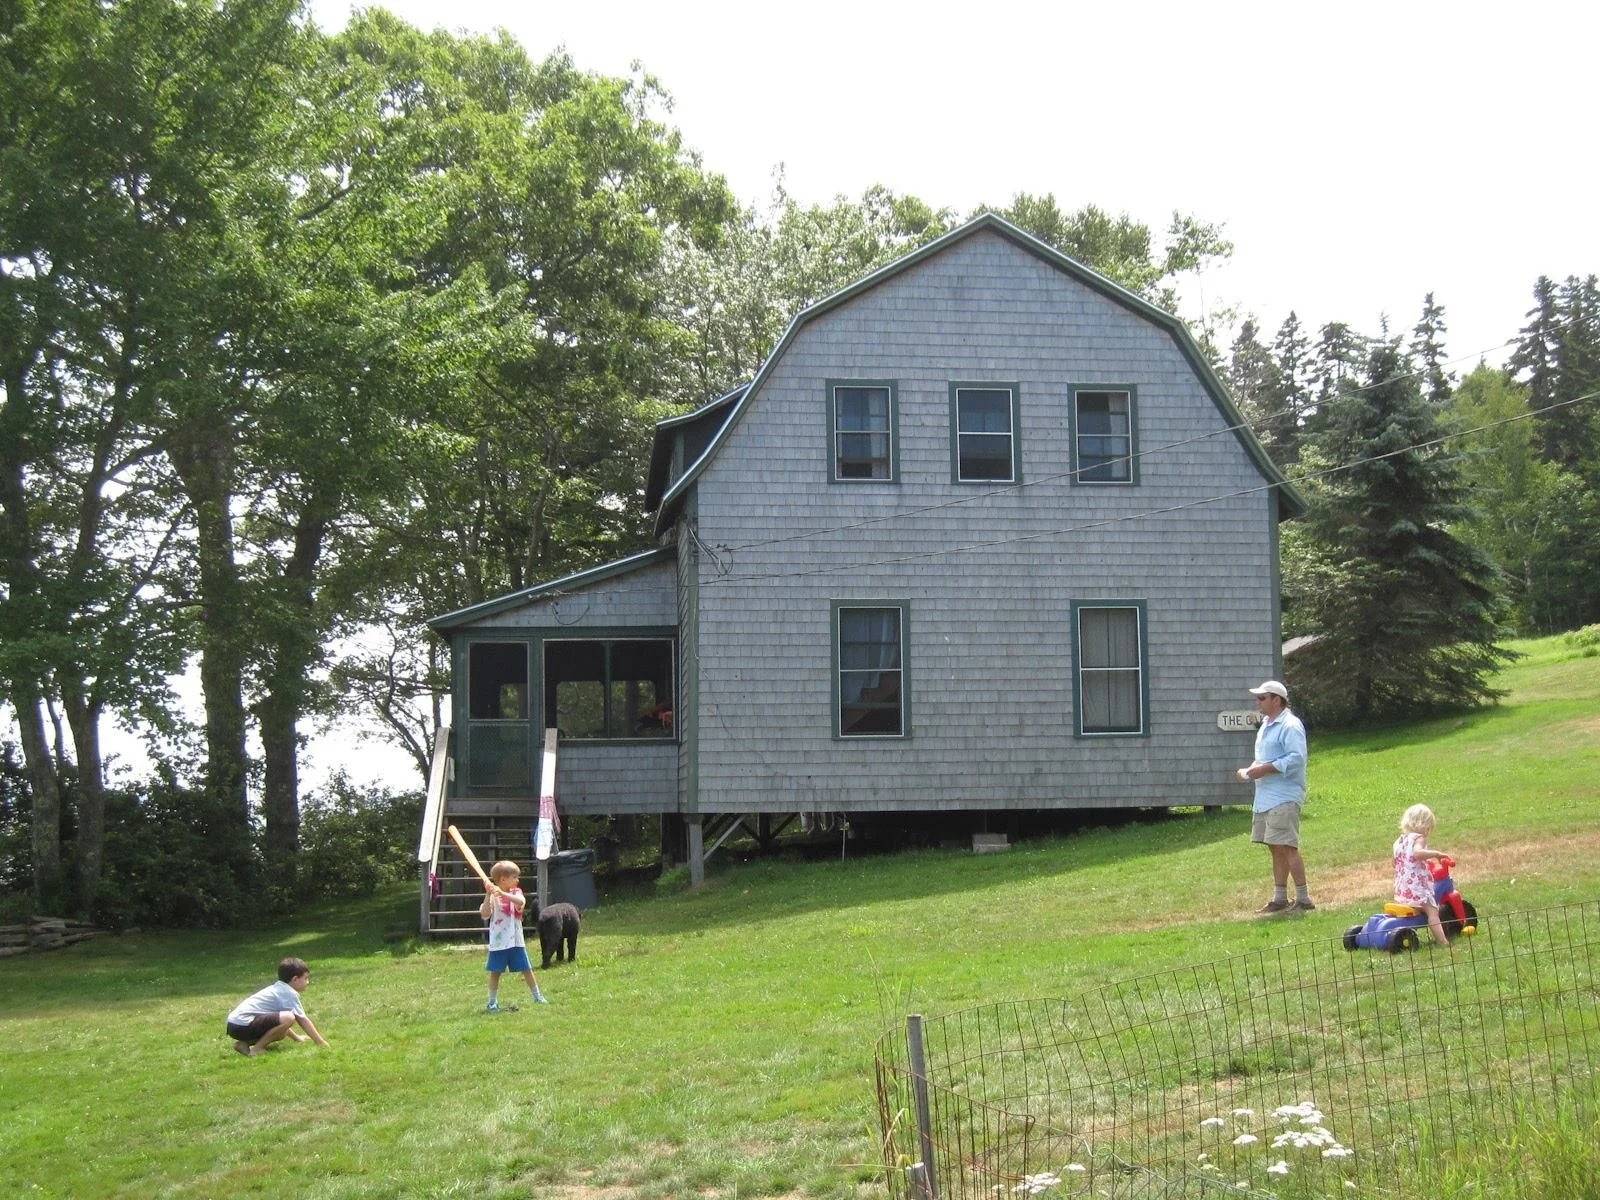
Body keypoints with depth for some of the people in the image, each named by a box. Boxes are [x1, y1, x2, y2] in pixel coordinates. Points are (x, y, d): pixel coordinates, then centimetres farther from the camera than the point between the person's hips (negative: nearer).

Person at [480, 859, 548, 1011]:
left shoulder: (516, 893, 3)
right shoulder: (492, 897, -6)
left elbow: (521, 902, -20)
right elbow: (484, 915, -17)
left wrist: (503, 894, -33)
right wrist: (488, 895, -26)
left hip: (516, 941, 3)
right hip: (498, 942, -3)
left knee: (526, 969, 8)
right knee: (495, 972, 3)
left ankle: (537, 996, 20)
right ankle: (493, 1002, 13)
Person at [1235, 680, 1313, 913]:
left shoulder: (1290, 726, -11)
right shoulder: (1265, 726, 20)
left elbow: (1296, 759, -21)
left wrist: (1265, 769, -22)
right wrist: (1250, 771, 11)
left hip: (1284, 797, -10)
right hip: (1265, 797, 10)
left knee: (1287, 847, -11)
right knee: (1276, 848, 12)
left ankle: (1303, 899, -8)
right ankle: (1280, 899, 18)